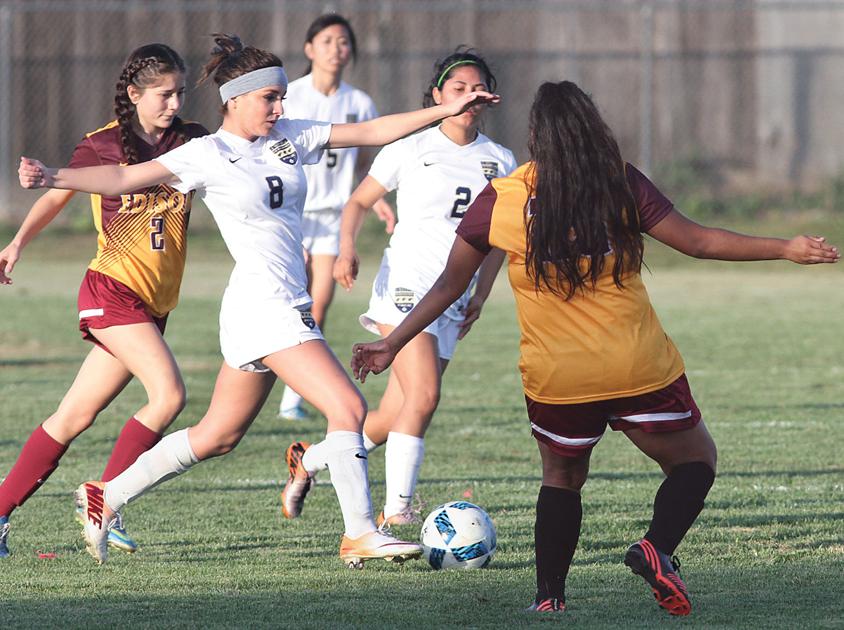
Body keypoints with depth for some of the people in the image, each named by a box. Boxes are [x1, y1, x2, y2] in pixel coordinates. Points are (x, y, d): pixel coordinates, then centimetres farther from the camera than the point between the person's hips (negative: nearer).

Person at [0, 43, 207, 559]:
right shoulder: (104, 145, -2)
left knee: (77, 414, 6)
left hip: (154, 304, 5)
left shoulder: (190, 141, 7)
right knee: (169, 394, -21)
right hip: (112, 290, -5)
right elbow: (59, 194, 10)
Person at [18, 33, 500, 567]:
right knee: (349, 409, -13)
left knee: (218, 436, 15)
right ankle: (360, 535, -6)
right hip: (264, 304, -8)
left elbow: (372, 132, 12)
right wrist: (55, 178, -28)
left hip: (287, 307, 8)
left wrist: (447, 111, 6)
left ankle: (105, 500, 25)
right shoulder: (208, 154, -7)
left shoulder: (288, 137, 11)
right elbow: (126, 178, -13)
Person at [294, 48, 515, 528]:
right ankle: (397, 509, -20)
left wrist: (481, 294, 8)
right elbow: (360, 201, 8)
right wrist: (348, 247, -10)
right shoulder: (412, 148, 0)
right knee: (423, 395, -23)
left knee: (392, 419, 5)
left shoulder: (500, 162, 10)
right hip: (406, 284, -5)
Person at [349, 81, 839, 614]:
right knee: (696, 460, 16)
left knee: (562, 477, 25)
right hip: (640, 369, -2)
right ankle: (658, 547, -10)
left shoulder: (499, 201, -1)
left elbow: (449, 285, 6)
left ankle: (550, 596, 14)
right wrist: (787, 249, 10)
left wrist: (392, 345, 17)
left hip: (556, 382, 2)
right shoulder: (623, 186, -4)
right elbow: (698, 241, 0)